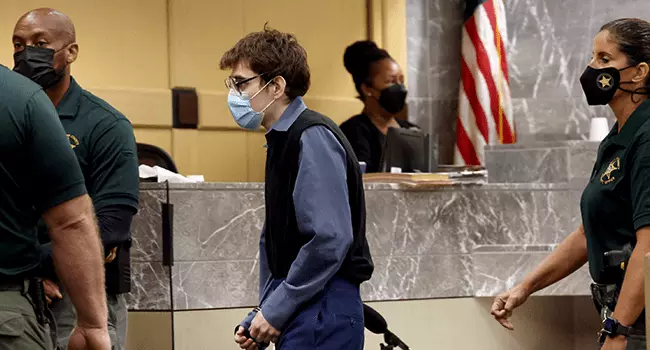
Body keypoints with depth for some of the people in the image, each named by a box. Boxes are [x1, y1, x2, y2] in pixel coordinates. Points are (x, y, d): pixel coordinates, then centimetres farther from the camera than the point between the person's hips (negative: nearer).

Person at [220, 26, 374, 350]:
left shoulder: (313, 139, -13)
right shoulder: (282, 141, 15)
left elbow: (330, 240, -22)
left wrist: (276, 310, -16)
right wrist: (260, 317, 13)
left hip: (323, 312, -9)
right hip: (301, 312, 9)